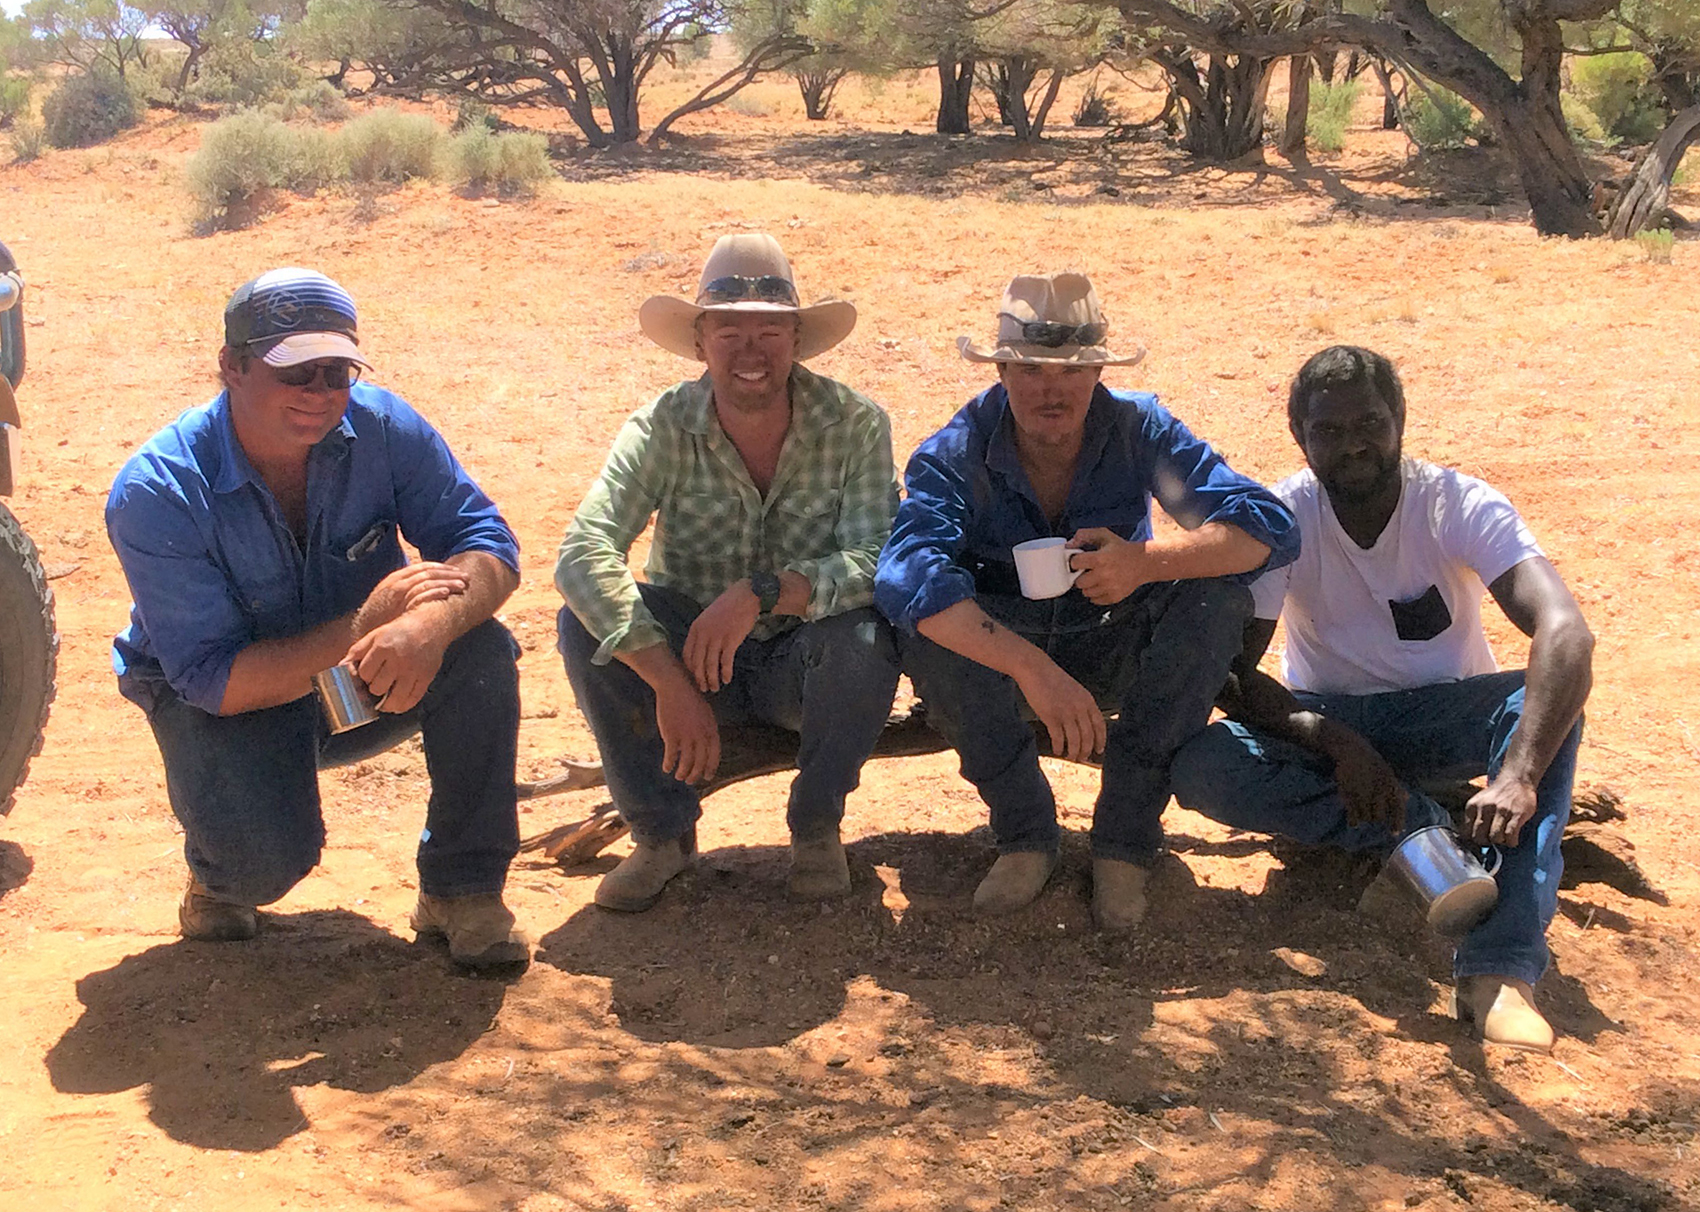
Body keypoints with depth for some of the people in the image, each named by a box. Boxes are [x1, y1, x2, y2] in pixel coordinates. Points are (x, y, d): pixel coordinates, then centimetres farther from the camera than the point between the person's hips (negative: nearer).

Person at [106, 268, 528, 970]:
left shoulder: (380, 426, -17)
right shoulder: (156, 492, -26)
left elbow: (490, 547, -19)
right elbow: (214, 681, -29)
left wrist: (432, 624, -43)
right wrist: (368, 622, -40)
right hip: (223, 703, -3)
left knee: (481, 653, -26)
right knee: (269, 854, -32)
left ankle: (464, 888, -7)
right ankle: (218, 874, 10)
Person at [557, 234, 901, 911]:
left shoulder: (855, 426, -15)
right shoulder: (663, 429, -15)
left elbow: (877, 562, -25)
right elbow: (583, 554, -28)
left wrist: (762, 593, -41)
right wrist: (670, 685, -38)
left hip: (802, 665, -1)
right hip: (684, 655, 1)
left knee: (864, 639, -33)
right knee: (588, 621, -26)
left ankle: (815, 828, -5)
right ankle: (663, 830, -6)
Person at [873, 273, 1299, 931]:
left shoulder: (1139, 429, -15)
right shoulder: (955, 453, -20)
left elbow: (1270, 527, -24)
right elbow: (906, 573, -39)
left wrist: (1147, 560, -41)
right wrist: (1030, 666, -50)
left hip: (1113, 659, 2)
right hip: (996, 660, -1)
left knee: (1219, 593, -26)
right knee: (928, 622, -33)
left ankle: (1126, 837, -18)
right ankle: (1025, 831, -13)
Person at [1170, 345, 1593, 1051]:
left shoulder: (1462, 507, -18)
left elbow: (1567, 635, -33)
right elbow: (1228, 673, -18)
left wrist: (1519, 775, -49)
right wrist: (1333, 741, -36)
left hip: (1441, 719, -1)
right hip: (1325, 721, 1)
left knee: (1548, 700, -35)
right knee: (1201, 764, -29)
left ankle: (1499, 970, -44)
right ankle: (1420, 832, -25)